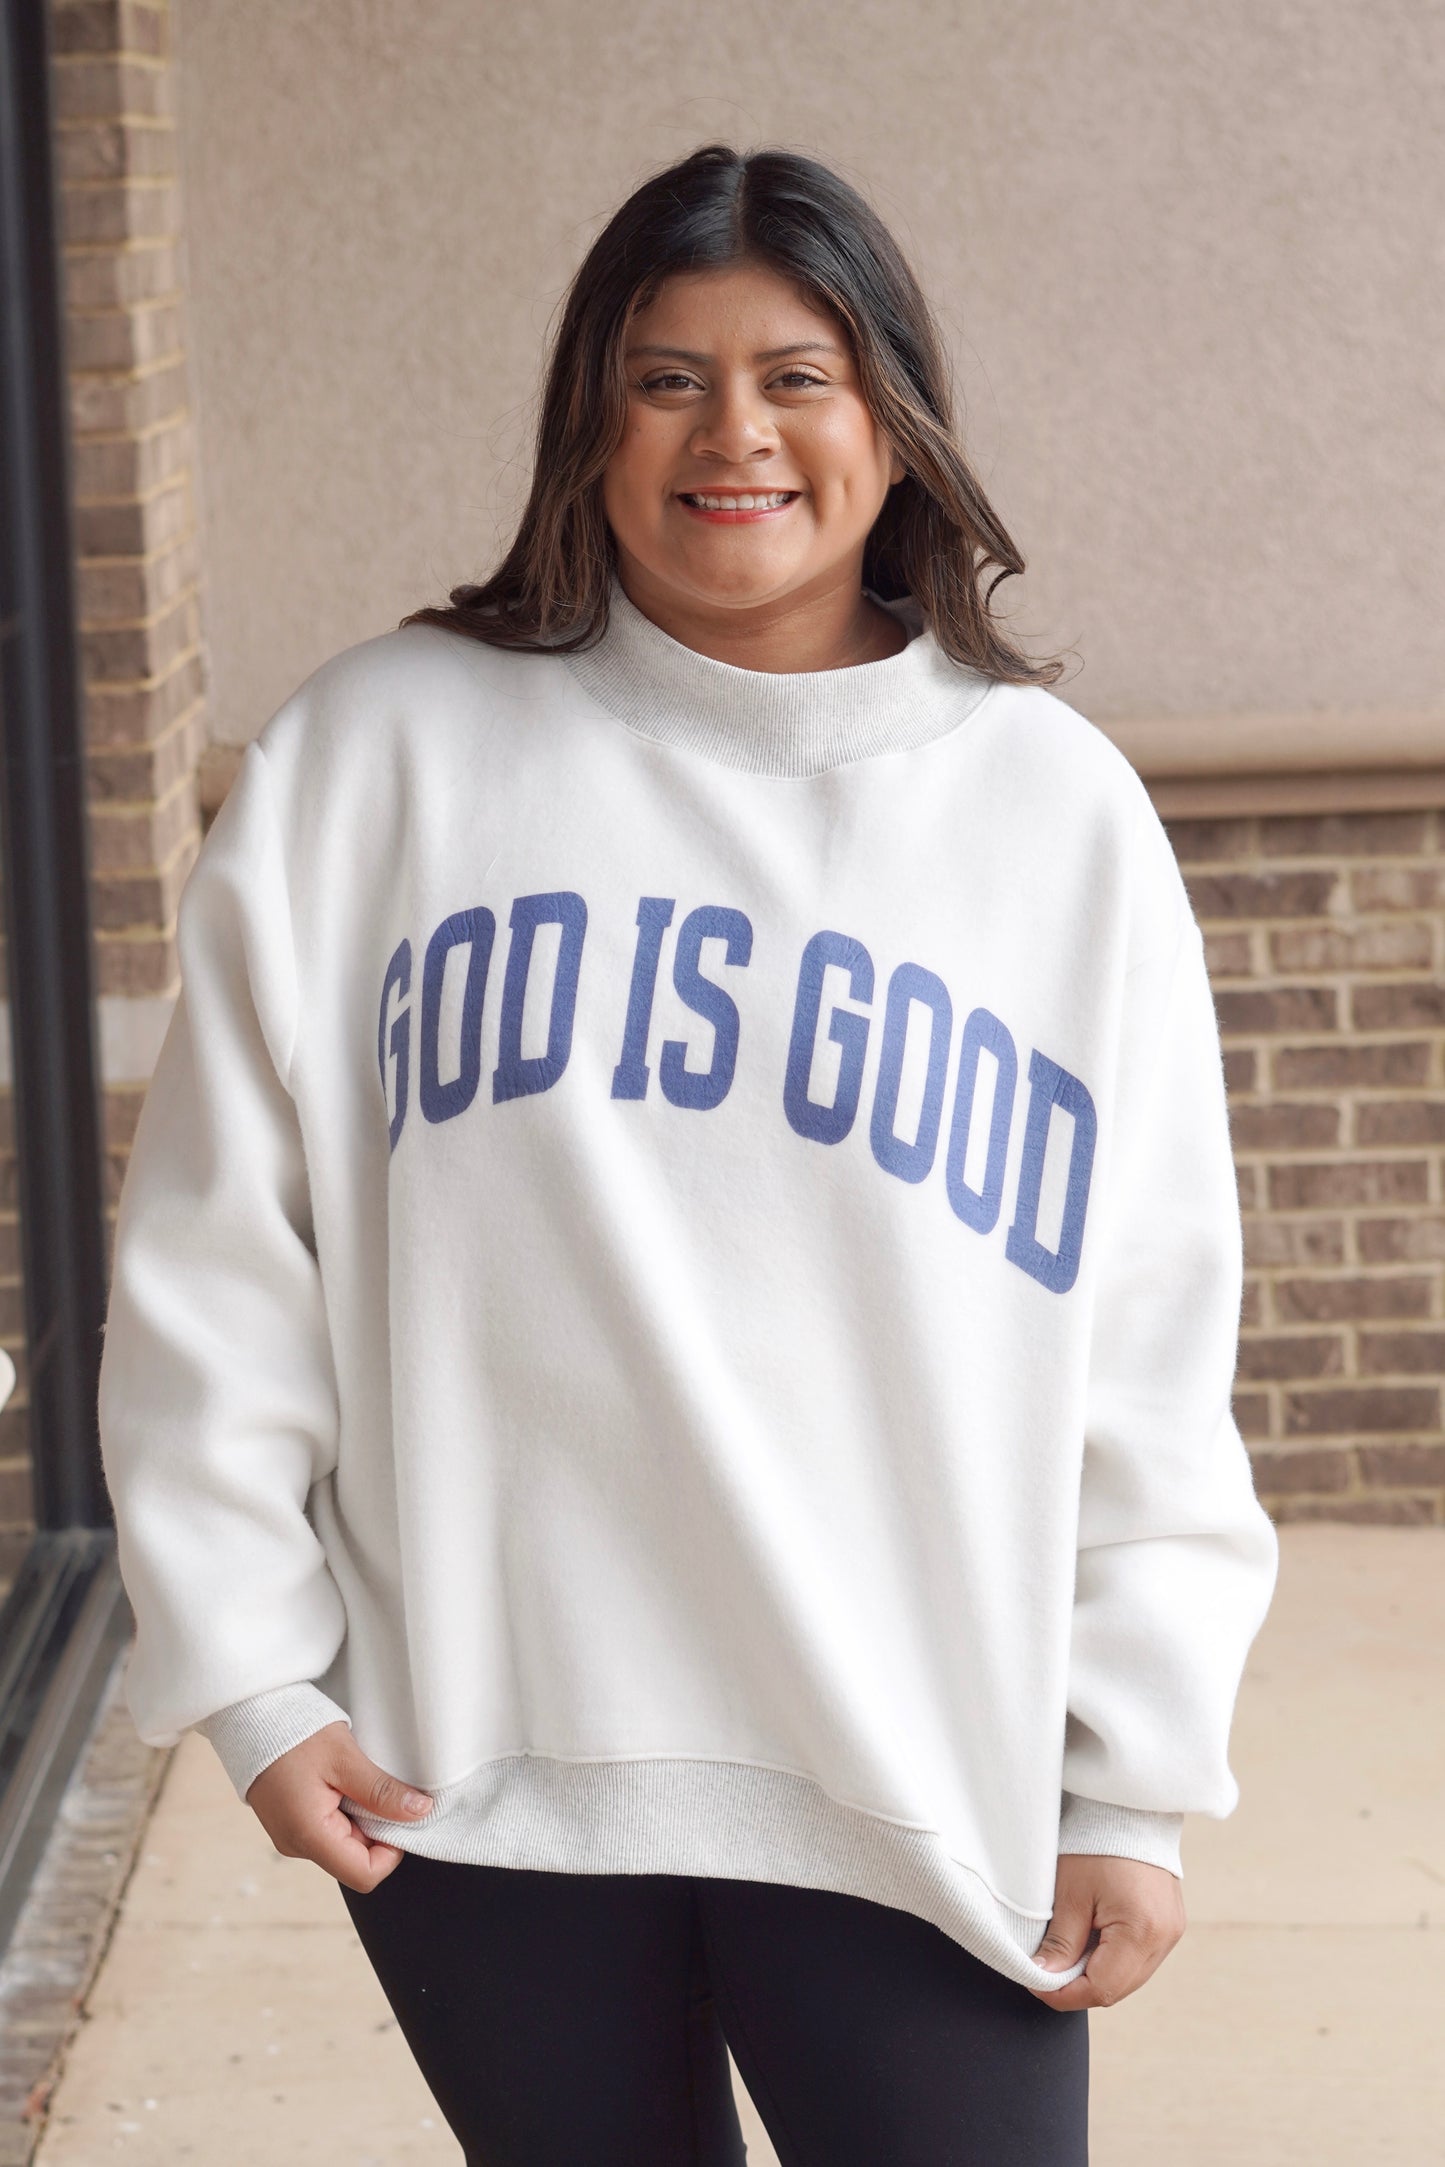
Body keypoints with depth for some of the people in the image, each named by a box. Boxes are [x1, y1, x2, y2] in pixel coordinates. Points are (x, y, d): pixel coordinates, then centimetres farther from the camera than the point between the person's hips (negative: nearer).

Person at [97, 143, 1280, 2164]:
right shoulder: (380, 751, 2)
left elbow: (1154, 1345, 5)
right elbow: (219, 1244, 3)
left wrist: (1137, 1781, 2)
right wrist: (250, 1665, -1)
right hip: (477, 1765, 0)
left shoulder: (1057, 803, 5)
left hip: (923, 1784, 0)